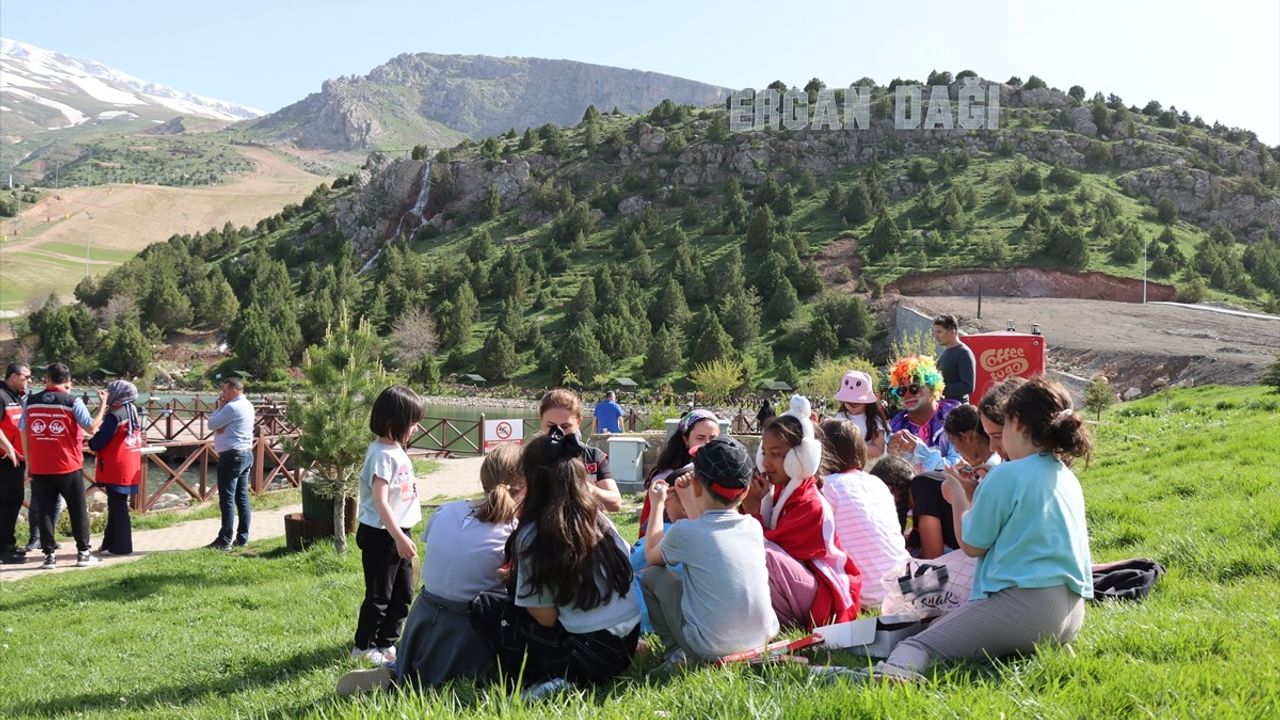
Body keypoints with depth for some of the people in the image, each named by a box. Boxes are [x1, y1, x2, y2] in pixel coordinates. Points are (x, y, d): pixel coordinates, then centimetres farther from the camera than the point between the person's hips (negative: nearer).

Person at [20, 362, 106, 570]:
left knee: (45, 511, 7)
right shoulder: (72, 402, -7)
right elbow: (91, 428, -10)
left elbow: (24, 434, 5)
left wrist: (28, 463, 12)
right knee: (78, 510, 9)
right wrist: (102, 405, 3)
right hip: (68, 467, -2)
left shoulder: (31, 402, 3)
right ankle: (83, 554, 11)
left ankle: (49, 555, 5)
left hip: (39, 468, 2)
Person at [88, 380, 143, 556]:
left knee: (117, 508, -2)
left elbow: (98, 443, -16)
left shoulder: (114, 417, -16)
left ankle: (120, 546, 2)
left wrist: (90, 442, 6)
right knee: (117, 507, 16)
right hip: (131, 471, 8)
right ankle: (110, 543, 23)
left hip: (115, 472, -8)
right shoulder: (134, 415, 11)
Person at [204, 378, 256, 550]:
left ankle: (225, 540, -6)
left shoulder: (232, 407, -16)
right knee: (242, 499, 10)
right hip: (246, 454, 10)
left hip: (231, 456, -10)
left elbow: (211, 424, -10)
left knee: (227, 499, -7)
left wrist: (219, 407, 0)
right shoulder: (248, 406, 14)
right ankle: (242, 537, 13)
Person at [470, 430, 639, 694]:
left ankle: (540, 680, -3)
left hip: (590, 656, -7)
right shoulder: (598, 517, 4)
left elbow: (546, 618, -10)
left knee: (483, 607, 5)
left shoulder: (533, 535, -13)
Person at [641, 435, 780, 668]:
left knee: (651, 577, 13)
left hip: (711, 648, -5)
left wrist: (658, 505, 23)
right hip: (761, 640, 5)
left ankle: (678, 652, 6)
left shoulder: (684, 532, -10)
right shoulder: (754, 527, 3)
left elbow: (651, 556, 12)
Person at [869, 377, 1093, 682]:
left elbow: (971, 545, 0)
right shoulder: (1069, 479, 16)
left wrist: (958, 496, 16)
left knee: (920, 644, -18)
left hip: (1025, 605, -9)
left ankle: (892, 672, -52)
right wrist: (983, 490, 29)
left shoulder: (1007, 475, -8)